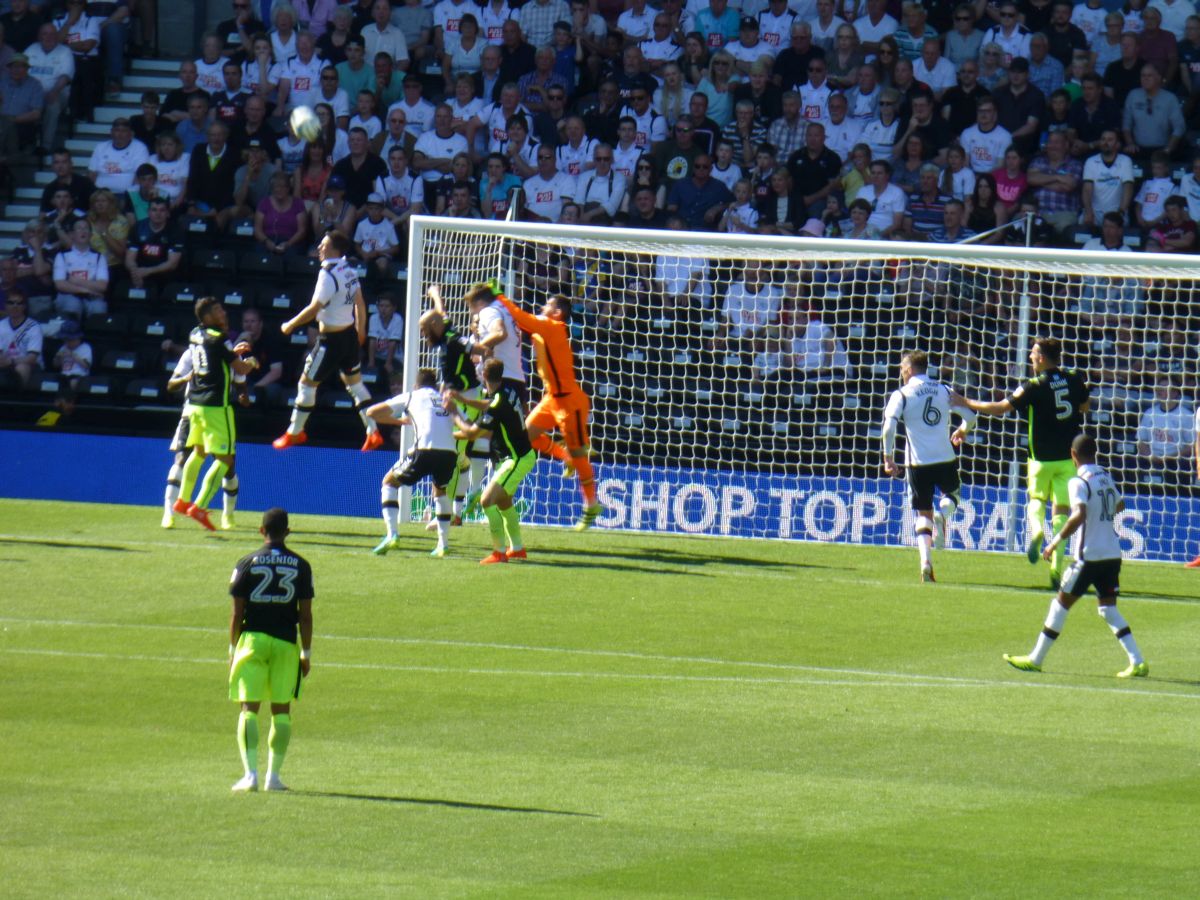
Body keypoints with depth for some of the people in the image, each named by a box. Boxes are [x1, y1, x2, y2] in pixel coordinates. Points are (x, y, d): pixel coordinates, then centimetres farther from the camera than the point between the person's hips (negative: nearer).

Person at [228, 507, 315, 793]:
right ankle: (273, 775, 8)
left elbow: (237, 612, -1)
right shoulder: (300, 566, 2)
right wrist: (306, 653, 8)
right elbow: (305, 614, 1)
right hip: (286, 641, 1)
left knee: (249, 708, -1)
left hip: (252, 639, -1)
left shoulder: (247, 563, -1)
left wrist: (232, 649, 7)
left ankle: (250, 773, -13)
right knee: (282, 710, 9)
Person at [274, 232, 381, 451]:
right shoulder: (349, 271, 4)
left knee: (307, 382, 4)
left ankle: (294, 433, 14)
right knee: (355, 382, 17)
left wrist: (290, 325, -10)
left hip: (331, 339, -8)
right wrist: (360, 329, 27)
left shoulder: (328, 274, -21)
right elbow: (360, 303, 13)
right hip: (350, 334, 8)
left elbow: (314, 309, -22)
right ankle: (373, 432, 13)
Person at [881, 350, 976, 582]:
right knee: (951, 495, 26)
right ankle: (943, 515, -10)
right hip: (945, 458, 1)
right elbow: (970, 416, 6)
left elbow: (889, 427, -15)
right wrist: (962, 431, 28)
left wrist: (888, 457, -6)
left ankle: (926, 561, -6)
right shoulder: (944, 390, 6)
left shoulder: (902, 395, -3)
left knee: (923, 513, 8)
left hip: (918, 462, -1)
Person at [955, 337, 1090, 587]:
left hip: (1042, 457, -2)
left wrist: (968, 404, 3)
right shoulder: (1074, 379, -1)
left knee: (1037, 499, 21)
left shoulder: (1034, 386, -12)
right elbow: (1085, 407, 16)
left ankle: (1036, 529, -12)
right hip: (1069, 454, 3)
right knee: (1062, 508, 5)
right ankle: (1057, 566, -4)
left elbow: (1000, 408, -8)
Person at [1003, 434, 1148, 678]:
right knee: (1108, 608, 10)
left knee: (1061, 603, 4)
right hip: (1113, 555, 6)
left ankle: (1035, 659, 10)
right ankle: (1137, 662, -1)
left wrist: (1056, 541, -19)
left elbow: (1079, 515, -26)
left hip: (1090, 555, -6)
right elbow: (1119, 505, 29)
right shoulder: (1106, 477, 11)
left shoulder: (1079, 482, -12)